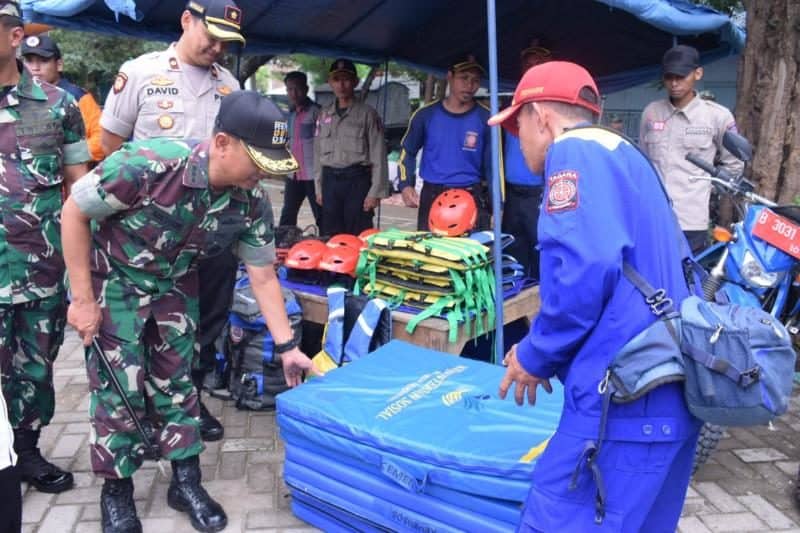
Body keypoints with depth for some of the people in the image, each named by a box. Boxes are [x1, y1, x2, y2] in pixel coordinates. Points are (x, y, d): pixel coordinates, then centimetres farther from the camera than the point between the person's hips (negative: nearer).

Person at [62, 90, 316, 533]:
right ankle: (116, 490, 18)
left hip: (175, 284, 4)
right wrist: (82, 298, -18)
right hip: (113, 279, -4)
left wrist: (286, 346, -8)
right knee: (119, 386, -2)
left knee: (177, 379, 7)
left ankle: (186, 480, 22)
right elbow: (75, 211, -22)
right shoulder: (149, 164, -35)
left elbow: (263, 278, -7)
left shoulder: (252, 203, -19)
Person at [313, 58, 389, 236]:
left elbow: (378, 155, -6)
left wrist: (375, 192, -11)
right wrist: (319, 188, 11)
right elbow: (318, 153, 16)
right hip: (330, 181, 5)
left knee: (358, 236, -3)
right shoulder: (324, 114, 13)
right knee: (331, 236, 9)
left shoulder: (367, 114, -2)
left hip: (357, 180, -4)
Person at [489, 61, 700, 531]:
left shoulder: (575, 151, -7)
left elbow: (584, 268, -22)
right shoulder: (625, 156, 22)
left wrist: (538, 356, -7)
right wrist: (548, 350, 20)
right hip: (670, 391, 10)